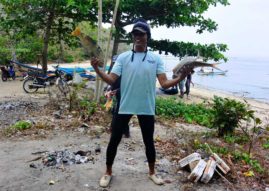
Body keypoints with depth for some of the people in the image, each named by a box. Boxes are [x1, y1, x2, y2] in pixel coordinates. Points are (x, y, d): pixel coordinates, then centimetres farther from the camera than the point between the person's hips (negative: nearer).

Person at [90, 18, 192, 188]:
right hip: (125, 107, 0)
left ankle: (152, 172, 38)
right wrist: (97, 69, -23)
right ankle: (108, 172, 30)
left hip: (147, 108, 1)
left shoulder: (156, 58, 1)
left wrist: (181, 77, -22)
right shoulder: (123, 57, 0)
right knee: (114, 140, 7)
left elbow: (164, 83, -6)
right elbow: (111, 80, -7)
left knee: (149, 141, 15)